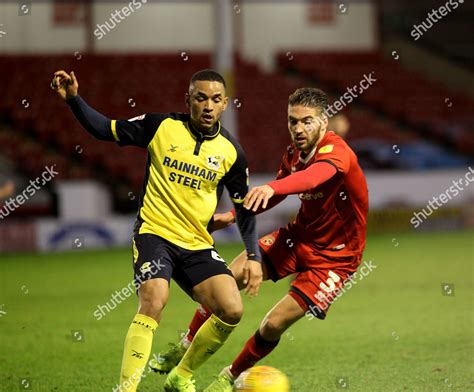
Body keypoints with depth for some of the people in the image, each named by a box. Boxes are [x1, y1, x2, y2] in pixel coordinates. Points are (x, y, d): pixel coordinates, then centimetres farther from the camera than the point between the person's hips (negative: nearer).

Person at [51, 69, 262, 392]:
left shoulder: (231, 153, 1)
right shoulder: (161, 126, -4)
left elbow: (244, 207, 11)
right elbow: (106, 130, 4)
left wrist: (254, 256, 3)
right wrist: (74, 99, -11)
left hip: (198, 245, 3)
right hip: (154, 233, -3)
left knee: (232, 310, -12)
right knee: (154, 301, -28)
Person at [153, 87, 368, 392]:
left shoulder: (336, 151, -27)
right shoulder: (294, 153, -2)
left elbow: (316, 176, -52)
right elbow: (278, 193, 19)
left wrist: (271, 187, -70)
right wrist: (234, 216, 8)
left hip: (335, 255, -7)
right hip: (300, 235, 7)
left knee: (275, 324, -13)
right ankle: (182, 352, 14)